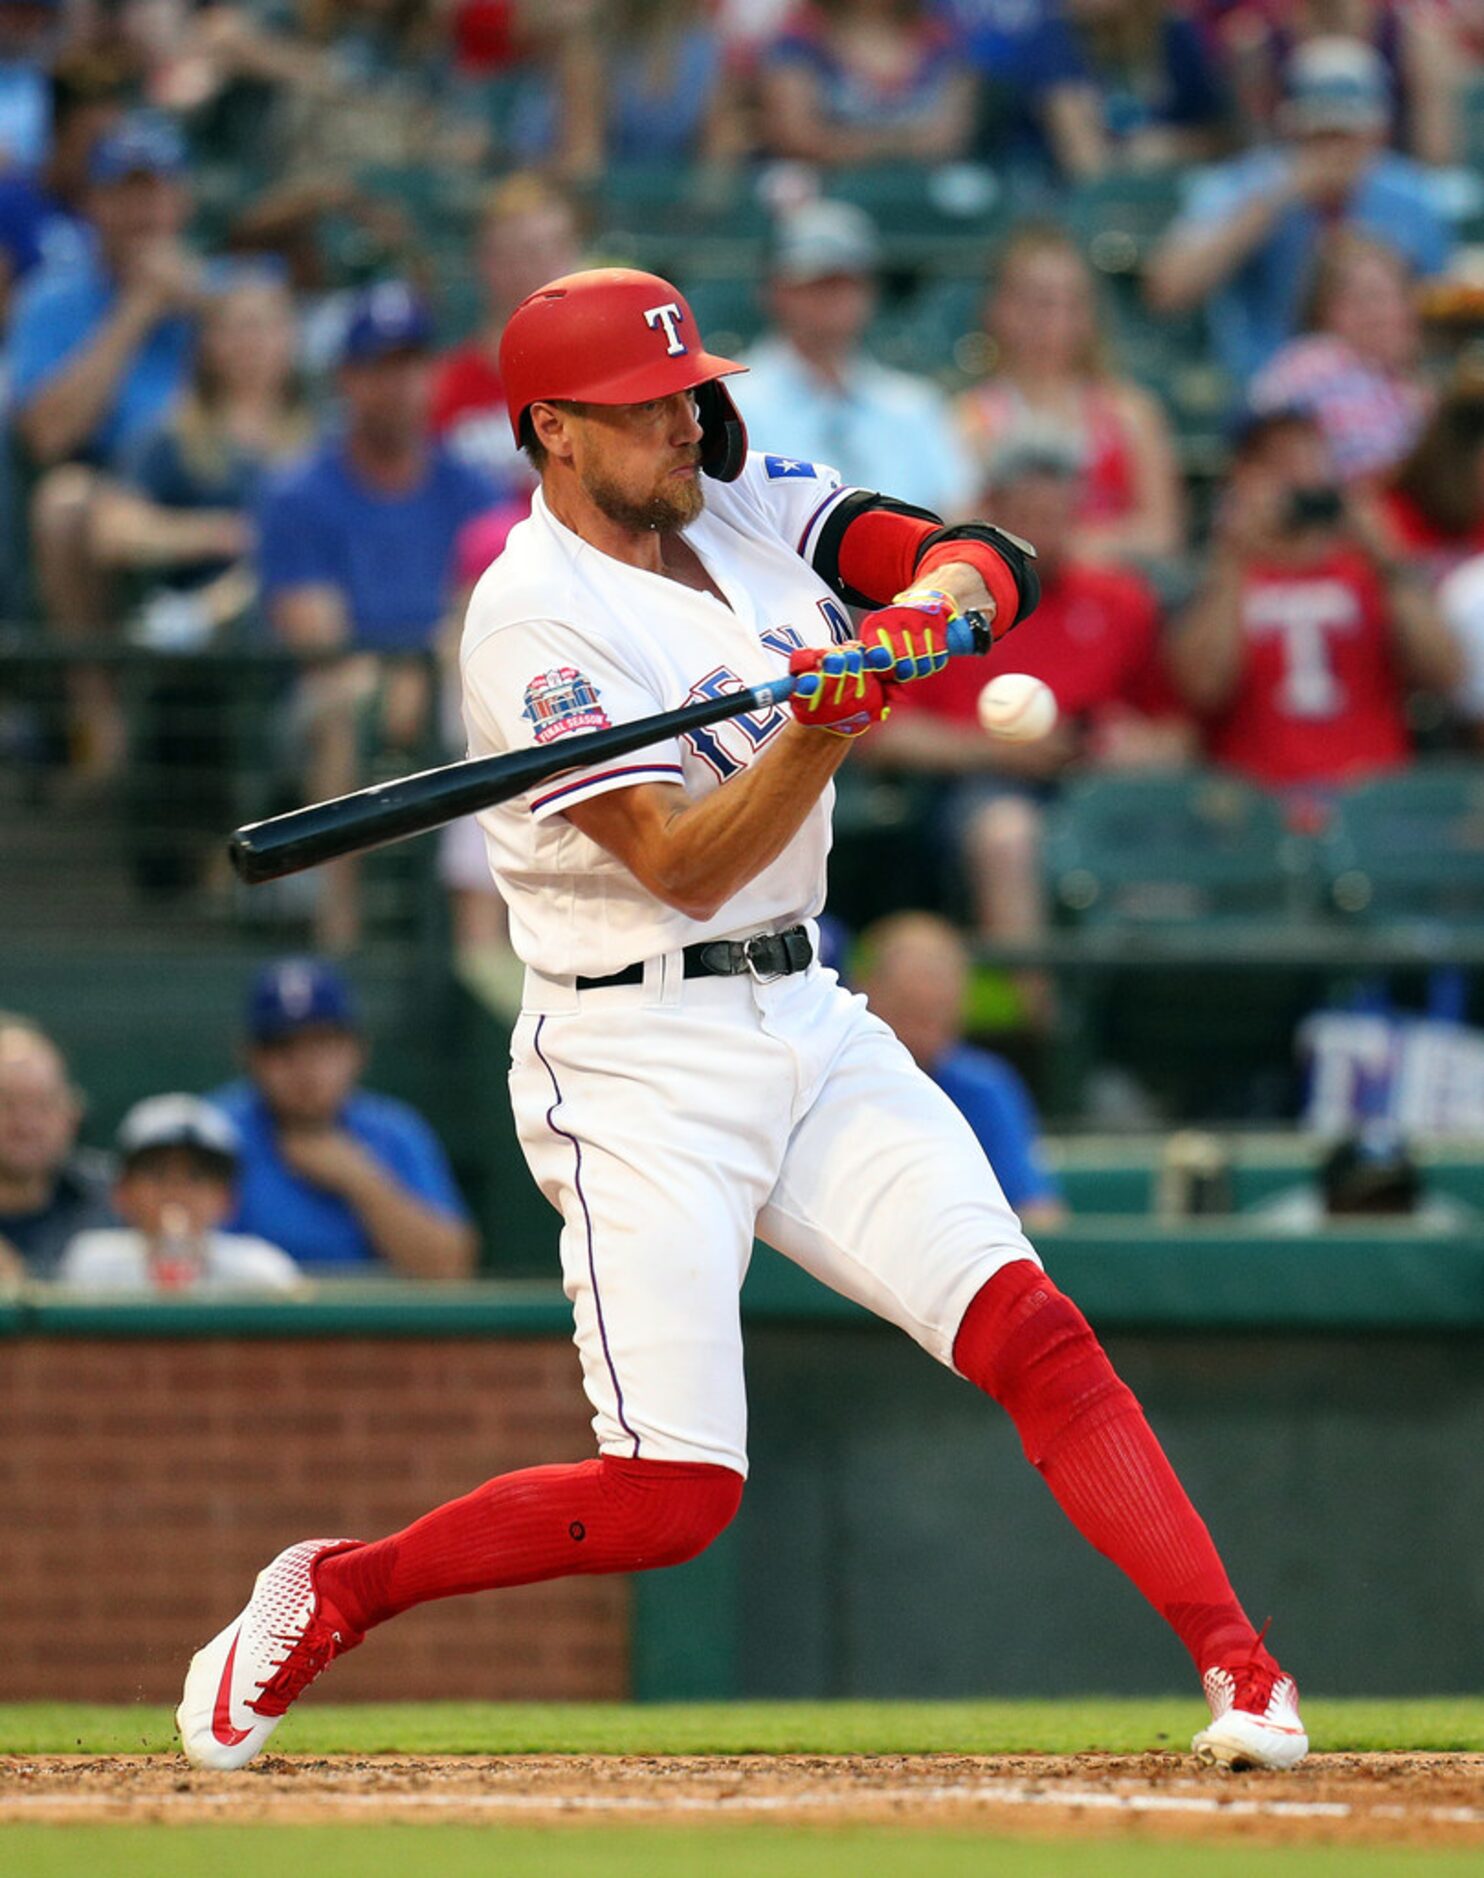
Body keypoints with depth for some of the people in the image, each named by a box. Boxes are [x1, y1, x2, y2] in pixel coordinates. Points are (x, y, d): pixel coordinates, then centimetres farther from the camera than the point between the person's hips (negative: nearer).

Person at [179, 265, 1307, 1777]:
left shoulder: (752, 508, 8)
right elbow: (686, 866, -20)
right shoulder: (534, 620, -13)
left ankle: (1241, 1674, -14)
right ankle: (326, 1594, 8)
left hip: (809, 1027, 6)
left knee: (1032, 1336, -10)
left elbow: (994, 566, 0)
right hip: (638, 1067, -6)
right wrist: (830, 723, -32)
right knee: (670, 1498, -12)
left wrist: (918, 617, -21)